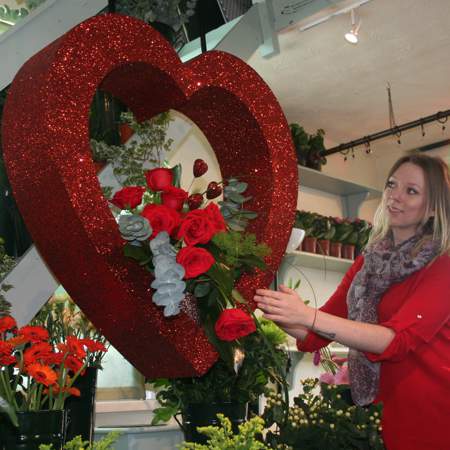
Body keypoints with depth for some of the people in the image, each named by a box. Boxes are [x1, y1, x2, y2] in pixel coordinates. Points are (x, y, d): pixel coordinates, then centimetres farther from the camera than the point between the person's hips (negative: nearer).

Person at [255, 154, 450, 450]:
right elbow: (316, 335, 1)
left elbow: (398, 339, -26)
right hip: (391, 412, 5)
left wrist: (308, 316, -35)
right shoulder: (367, 263, 5)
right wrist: (272, 311, -17)